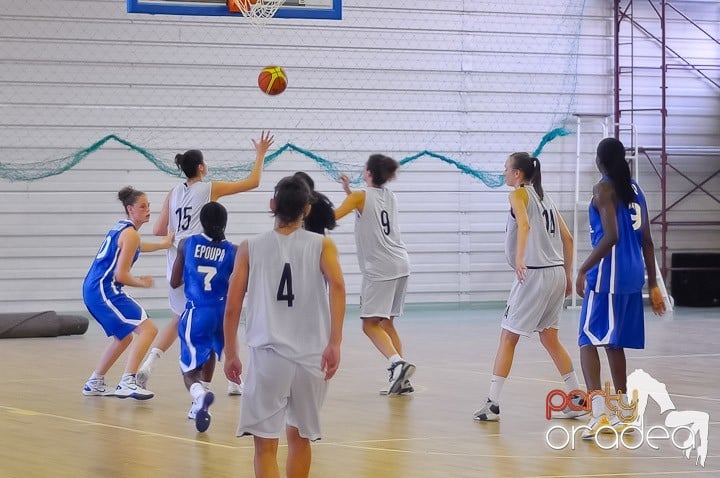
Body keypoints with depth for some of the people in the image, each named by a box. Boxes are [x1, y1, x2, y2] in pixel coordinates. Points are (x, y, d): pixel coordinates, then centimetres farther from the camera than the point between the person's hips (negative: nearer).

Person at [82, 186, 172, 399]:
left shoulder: (121, 227, 17)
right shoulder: (130, 234, -12)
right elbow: (121, 275, -16)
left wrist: (162, 245, 49)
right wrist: (142, 283, 2)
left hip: (93, 289, 10)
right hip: (104, 290, -10)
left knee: (124, 338, 26)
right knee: (147, 328, -17)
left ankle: (95, 383, 33)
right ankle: (127, 383, -28)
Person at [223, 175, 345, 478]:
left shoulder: (250, 249, 5)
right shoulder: (322, 245, 5)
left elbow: (232, 308, 1)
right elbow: (337, 285, -14)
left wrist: (230, 355, 12)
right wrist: (335, 343, -18)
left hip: (268, 354, -2)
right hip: (311, 357, 2)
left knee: (265, 444, -3)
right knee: (300, 437, 20)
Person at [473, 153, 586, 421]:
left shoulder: (519, 194, -4)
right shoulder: (544, 198, 19)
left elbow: (524, 224, -25)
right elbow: (567, 239, 18)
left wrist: (519, 258, -38)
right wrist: (568, 277, 22)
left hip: (533, 273, -8)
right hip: (556, 272, 8)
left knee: (508, 337, -2)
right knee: (549, 338, 17)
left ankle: (492, 404, -4)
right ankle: (577, 398, 16)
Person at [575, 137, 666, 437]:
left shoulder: (604, 189, -9)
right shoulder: (634, 190, 14)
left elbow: (611, 236, -21)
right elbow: (647, 241, 15)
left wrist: (583, 270, -17)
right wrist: (653, 284, 18)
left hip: (608, 277, -8)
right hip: (632, 277, 8)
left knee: (588, 341, -7)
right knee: (614, 343, 17)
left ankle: (599, 412, -23)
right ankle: (622, 415, 21)